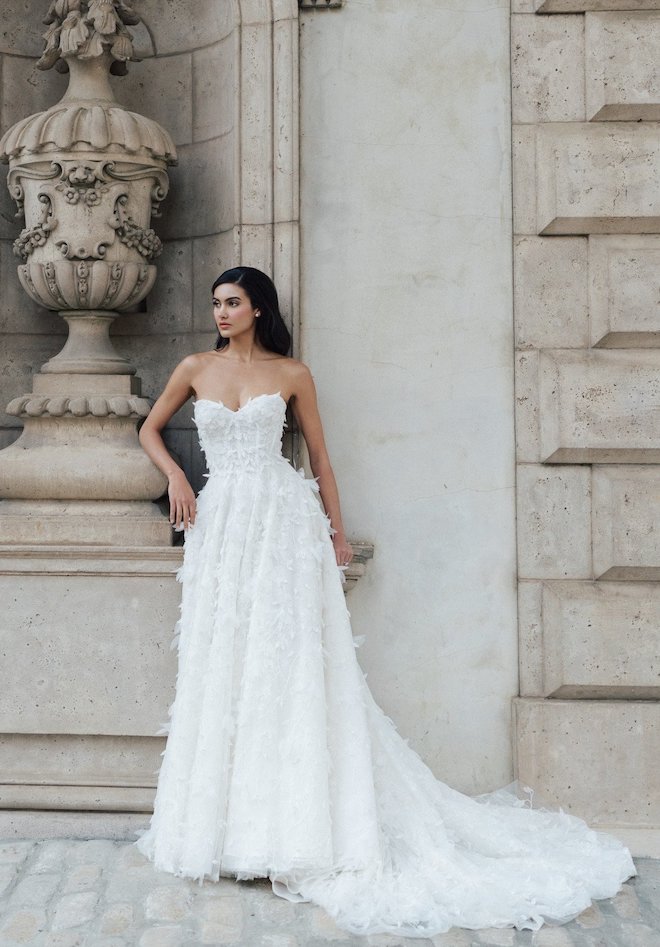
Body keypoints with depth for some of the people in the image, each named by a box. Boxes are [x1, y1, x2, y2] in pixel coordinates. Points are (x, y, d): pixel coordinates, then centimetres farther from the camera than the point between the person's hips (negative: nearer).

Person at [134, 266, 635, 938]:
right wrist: (175, 477, 0)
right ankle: (228, 823, 18)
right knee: (221, 670, 5)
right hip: (221, 522, 3)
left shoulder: (291, 373, 4)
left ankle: (299, 825, 3)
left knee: (290, 665, -5)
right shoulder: (196, 369, 9)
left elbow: (319, 454, 8)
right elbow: (149, 430, 19)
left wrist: (337, 533, 7)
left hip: (284, 519, -2)